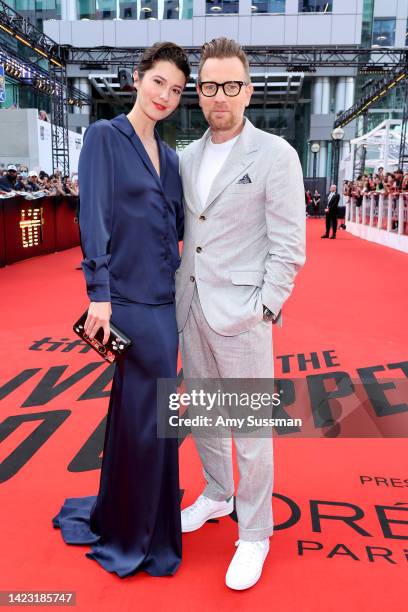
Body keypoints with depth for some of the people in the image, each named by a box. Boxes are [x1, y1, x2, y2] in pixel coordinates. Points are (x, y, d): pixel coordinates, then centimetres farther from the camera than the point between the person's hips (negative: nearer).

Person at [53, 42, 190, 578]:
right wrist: (99, 293, -19)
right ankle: (135, 533, 23)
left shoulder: (170, 157, 14)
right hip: (129, 298, -6)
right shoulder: (104, 136, -4)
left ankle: (129, 513, 37)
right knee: (148, 415, 0)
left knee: (139, 411, 16)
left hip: (165, 298, 7)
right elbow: (93, 218, -13)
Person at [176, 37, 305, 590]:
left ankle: (254, 534, 24)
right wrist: (178, 291, 7)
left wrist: (263, 310, -14)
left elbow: (289, 246, -10)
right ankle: (216, 495, 42)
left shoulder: (275, 155, -7)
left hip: (239, 313, -6)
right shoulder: (188, 157, 10)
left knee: (251, 429, 4)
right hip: (191, 307, 6)